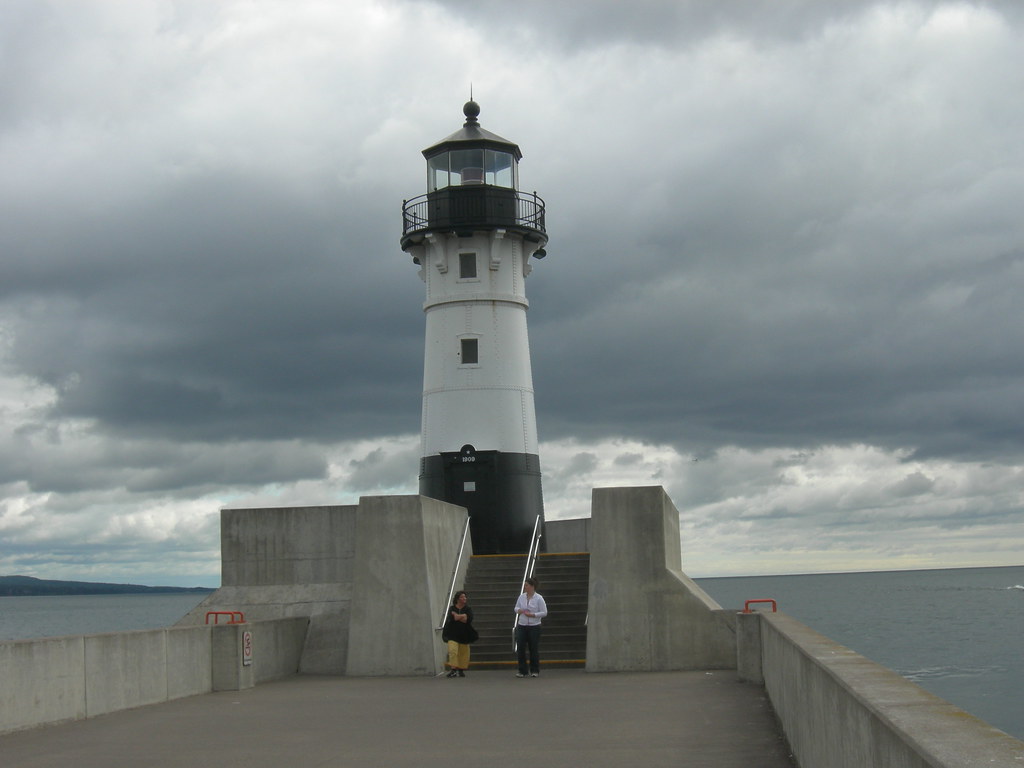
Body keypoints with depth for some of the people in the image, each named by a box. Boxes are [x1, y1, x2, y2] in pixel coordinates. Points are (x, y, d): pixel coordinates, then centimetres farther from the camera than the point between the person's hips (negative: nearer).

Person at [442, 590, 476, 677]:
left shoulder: (468, 609, 7)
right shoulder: (452, 609, 3)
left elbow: (469, 619, -12)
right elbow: (453, 618, -15)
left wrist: (457, 616, -14)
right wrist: (463, 616, -12)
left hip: (464, 634, 2)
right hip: (453, 633, -2)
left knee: (463, 653, 3)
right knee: (452, 650, -17)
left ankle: (461, 670, 16)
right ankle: (453, 669, -19)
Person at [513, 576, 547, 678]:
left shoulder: (538, 598, -9)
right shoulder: (522, 597, 4)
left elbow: (544, 612, -8)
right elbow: (516, 608, 14)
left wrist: (532, 615, -17)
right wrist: (520, 610, -9)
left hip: (534, 627, -4)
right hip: (522, 626, 4)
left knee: (534, 649, 4)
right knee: (520, 648, -1)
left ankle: (534, 671, 18)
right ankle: (522, 671, 9)